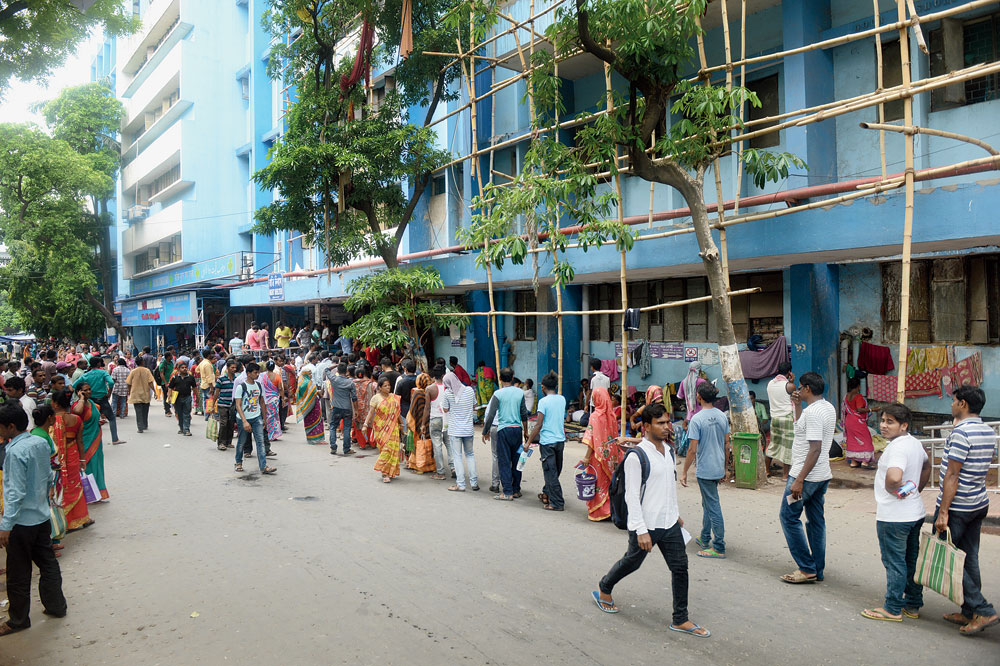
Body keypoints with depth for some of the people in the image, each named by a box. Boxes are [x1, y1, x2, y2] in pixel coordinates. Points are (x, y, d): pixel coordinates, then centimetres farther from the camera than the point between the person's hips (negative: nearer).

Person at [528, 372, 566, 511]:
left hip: (547, 441, -7)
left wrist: (528, 442, -10)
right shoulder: (562, 399, 6)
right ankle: (546, 494, 33)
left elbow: (539, 425, -16)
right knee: (555, 471, 18)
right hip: (560, 440, 7)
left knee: (551, 473, -2)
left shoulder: (543, 401, -13)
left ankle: (557, 503, -1)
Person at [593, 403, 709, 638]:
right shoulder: (636, 457, -19)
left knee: (680, 566, 4)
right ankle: (604, 589, 40)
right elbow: (631, 496, -19)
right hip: (646, 525, -6)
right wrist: (641, 530, -21)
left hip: (669, 522, 6)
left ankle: (680, 620, 15)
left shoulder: (668, 451, 5)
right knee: (632, 562, 12)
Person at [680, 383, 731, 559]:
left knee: (713, 507, -2)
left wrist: (684, 472, -9)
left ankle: (719, 548, 3)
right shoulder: (722, 417, 3)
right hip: (718, 468, 7)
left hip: (705, 470, -7)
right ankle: (705, 539, 32)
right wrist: (724, 469, 19)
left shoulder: (697, 419, -17)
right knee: (708, 504, 20)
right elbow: (727, 445, 9)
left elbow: (692, 449, -18)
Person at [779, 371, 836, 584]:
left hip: (806, 475, -10)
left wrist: (799, 480, -25)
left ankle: (807, 569, 0)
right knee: (816, 520, 13)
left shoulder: (813, 411, -20)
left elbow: (815, 449, -26)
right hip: (822, 475, 10)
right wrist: (797, 406, 19)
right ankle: (817, 570, 18)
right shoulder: (829, 408, 11)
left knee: (789, 517, -1)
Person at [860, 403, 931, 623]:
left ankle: (893, 609, 11)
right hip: (915, 512, 10)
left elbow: (893, 477, -41)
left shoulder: (898, 448, -24)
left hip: (894, 517, -10)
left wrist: (893, 489, -20)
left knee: (895, 563, 1)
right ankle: (913, 605, 29)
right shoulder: (915, 443, 7)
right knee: (912, 561, 17)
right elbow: (926, 466, 27)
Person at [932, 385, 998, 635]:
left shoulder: (961, 432, -20)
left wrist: (943, 512, -19)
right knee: (969, 558, 13)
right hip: (980, 504, 9)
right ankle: (970, 614, 20)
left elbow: (952, 476, -21)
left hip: (957, 507, -9)